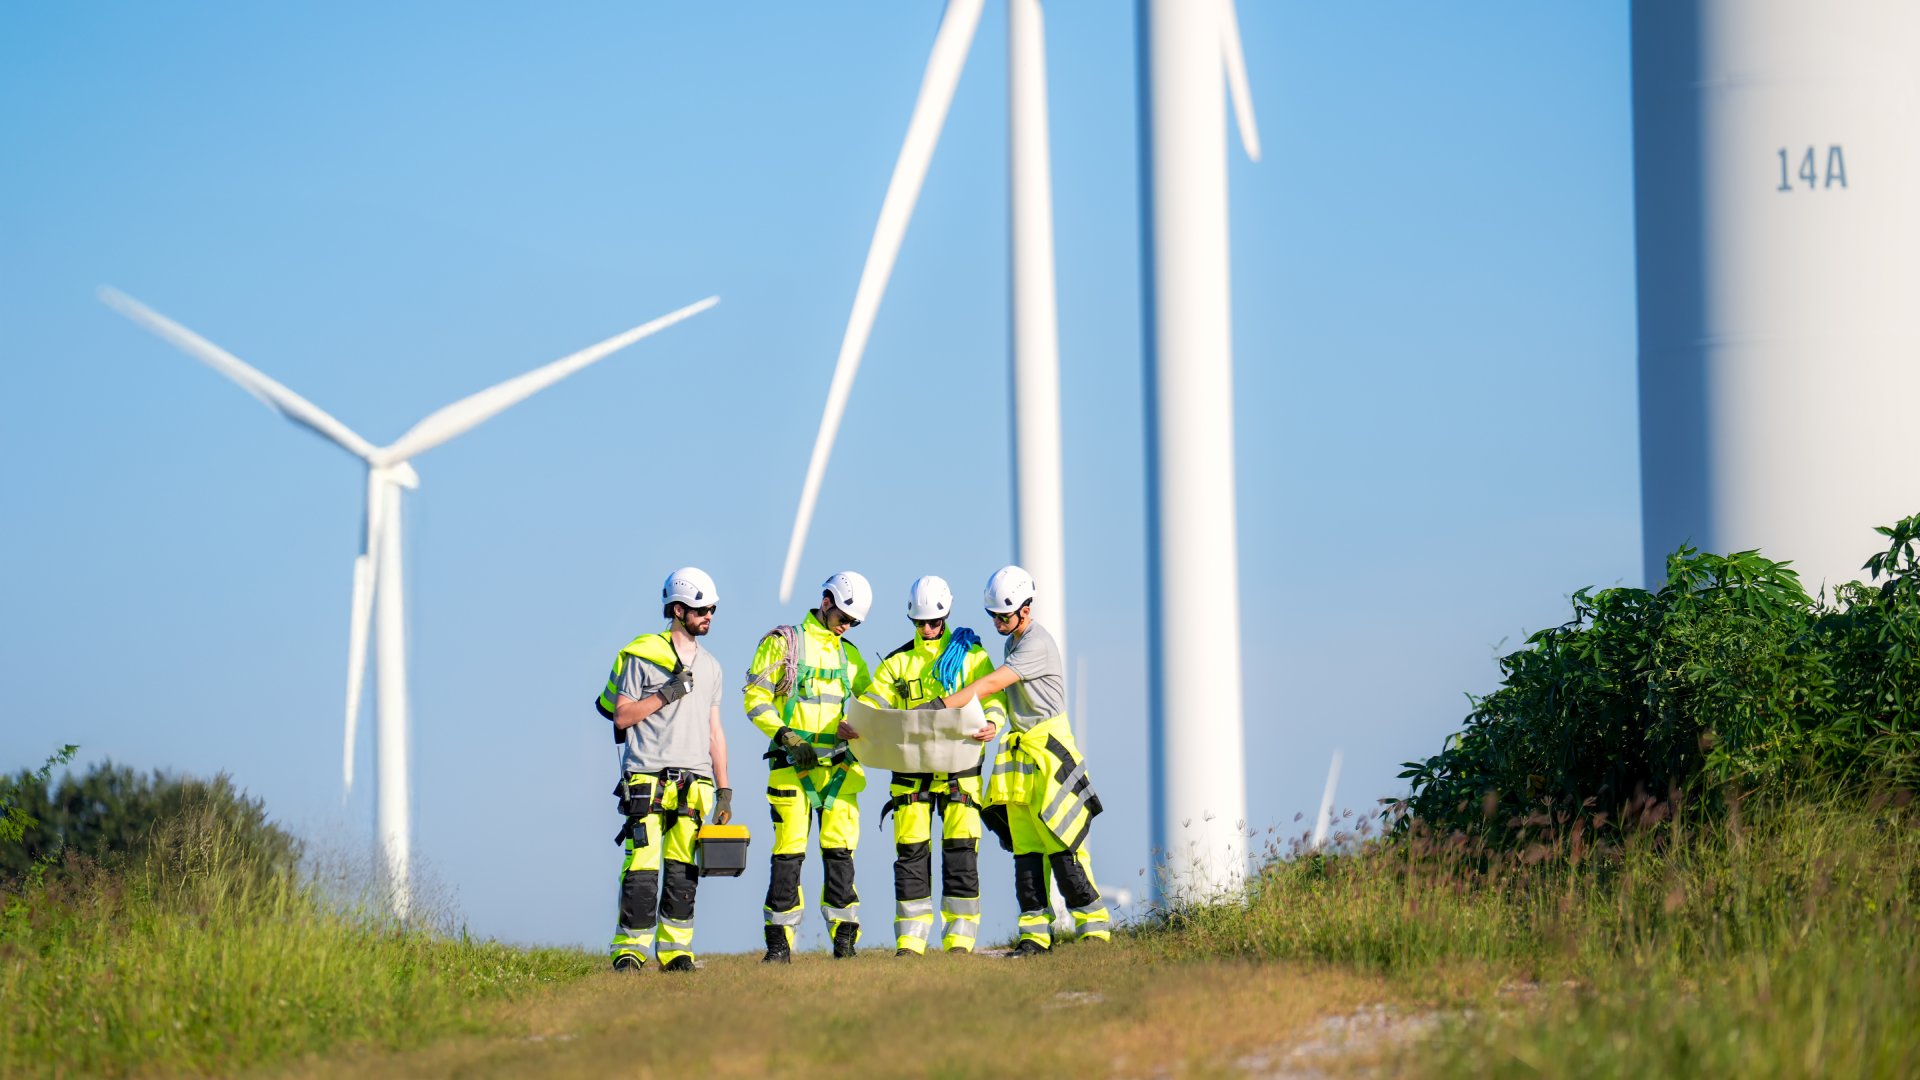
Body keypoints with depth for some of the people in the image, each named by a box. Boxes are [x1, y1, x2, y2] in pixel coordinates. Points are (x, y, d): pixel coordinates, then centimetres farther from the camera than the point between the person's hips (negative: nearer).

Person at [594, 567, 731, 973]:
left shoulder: (710, 667, 19)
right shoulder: (641, 656, 2)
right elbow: (622, 715, -2)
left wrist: (724, 789, 15)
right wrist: (665, 695, -13)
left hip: (694, 784, 5)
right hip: (647, 782, -5)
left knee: (683, 874, 1)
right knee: (641, 871, -11)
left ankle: (676, 951, 6)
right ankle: (629, 951, -7)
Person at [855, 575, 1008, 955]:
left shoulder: (969, 654, 7)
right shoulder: (898, 661, 12)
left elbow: (993, 699, 0)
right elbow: (873, 703, 6)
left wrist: (992, 723, -23)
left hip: (958, 766, -2)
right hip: (911, 769, 2)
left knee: (960, 850, -5)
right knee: (910, 852, -1)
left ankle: (959, 938, 0)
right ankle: (910, 939, 3)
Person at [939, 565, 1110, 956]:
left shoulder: (1037, 644, -16)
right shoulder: (1013, 641, 15)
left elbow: (989, 685, -22)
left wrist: (937, 709, -23)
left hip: (1049, 747, -9)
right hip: (1020, 748, 9)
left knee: (1060, 842, -10)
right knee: (1026, 846, 3)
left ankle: (1094, 926, -3)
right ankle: (1036, 933, 3)